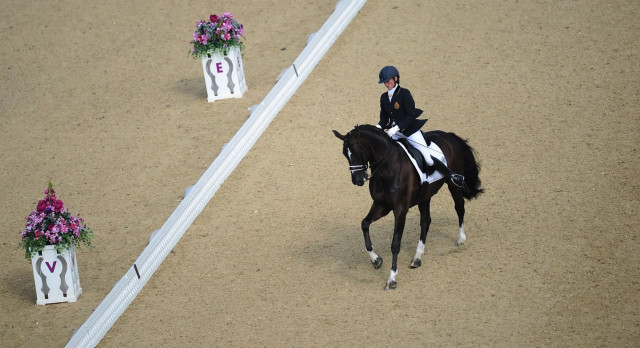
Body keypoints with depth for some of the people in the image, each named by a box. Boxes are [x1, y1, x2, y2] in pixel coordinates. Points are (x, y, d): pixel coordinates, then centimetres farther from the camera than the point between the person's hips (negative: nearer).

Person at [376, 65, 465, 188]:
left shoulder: (404, 94, -12)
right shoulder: (384, 97, 6)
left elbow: (410, 116, -17)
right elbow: (384, 118, 11)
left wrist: (396, 127, -27)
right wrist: (379, 127, -11)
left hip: (410, 131, -6)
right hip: (395, 133, 6)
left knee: (429, 160, -8)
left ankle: (452, 175, 10)